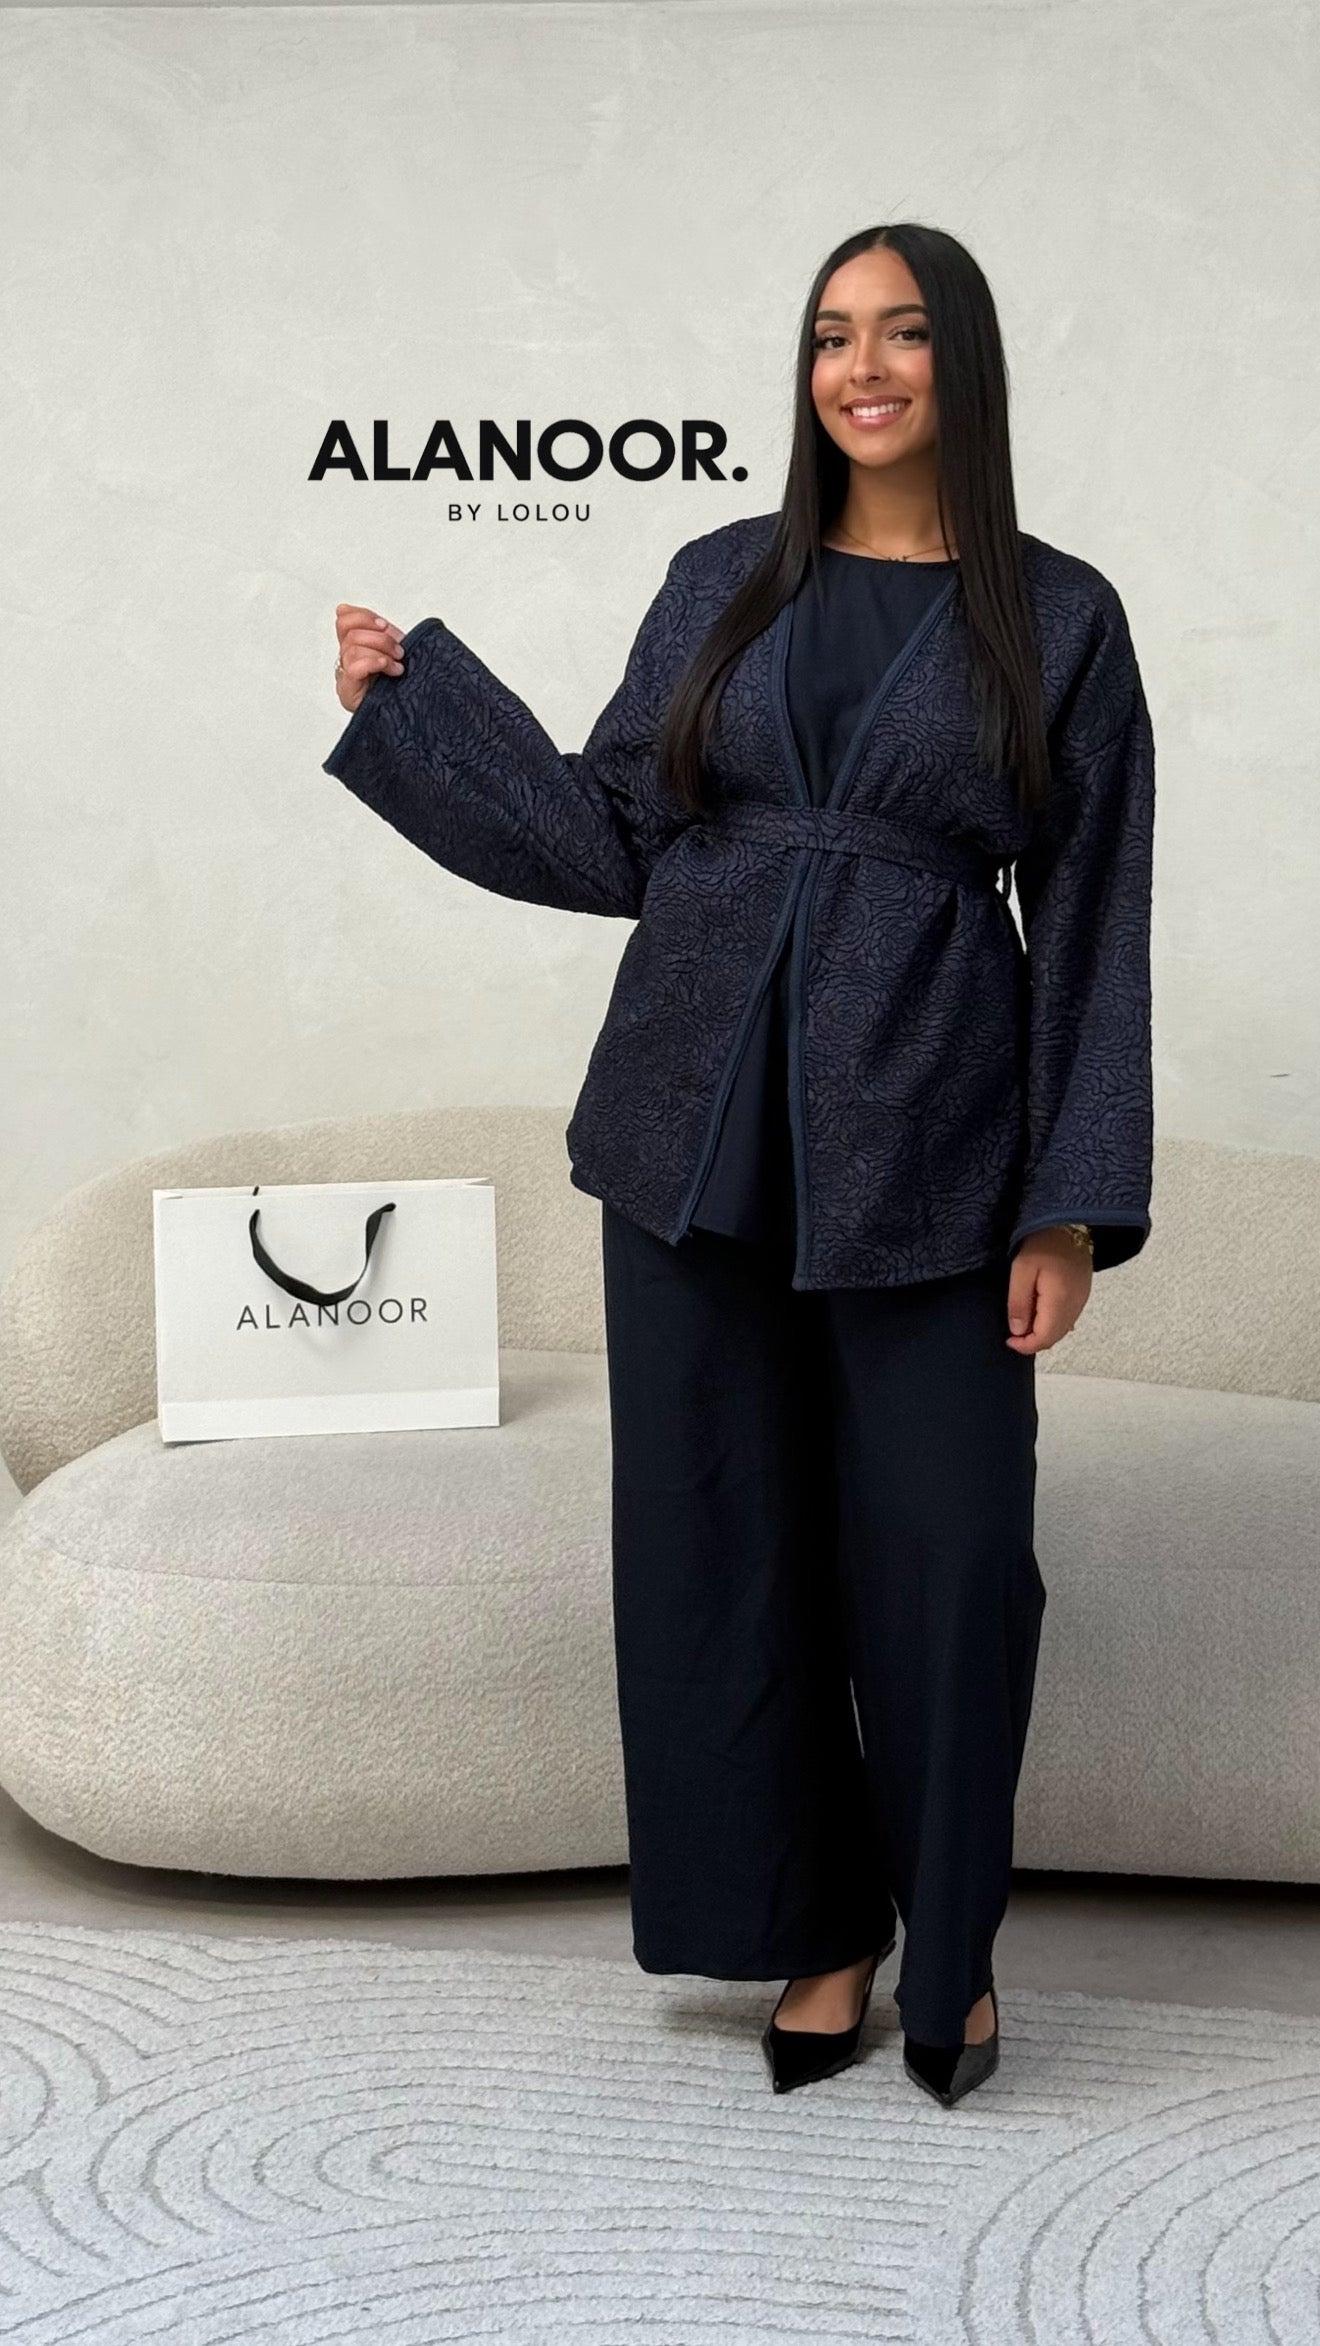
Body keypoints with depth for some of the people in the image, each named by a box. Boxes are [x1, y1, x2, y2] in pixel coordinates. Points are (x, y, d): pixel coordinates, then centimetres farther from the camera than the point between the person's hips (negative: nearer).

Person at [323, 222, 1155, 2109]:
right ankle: (816, 1928, 24)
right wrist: (411, 701, 6)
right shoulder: (722, 583, 9)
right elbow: (615, 840, 9)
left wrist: (1073, 1209, -6)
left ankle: (949, 1940, 22)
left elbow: (1091, 927, 0)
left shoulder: (1058, 618, 2)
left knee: (945, 1546, -2)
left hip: (921, 1139, -2)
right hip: (700, 1121, 3)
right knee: (726, 1534, 6)